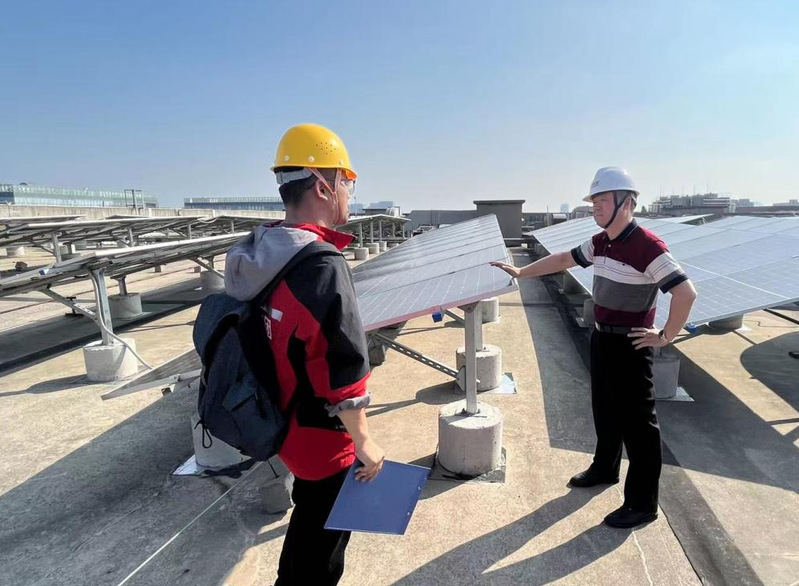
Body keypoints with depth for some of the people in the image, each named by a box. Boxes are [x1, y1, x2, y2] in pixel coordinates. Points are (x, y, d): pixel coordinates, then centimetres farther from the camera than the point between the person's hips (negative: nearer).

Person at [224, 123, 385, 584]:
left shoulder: (261, 255, -3)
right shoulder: (324, 268, -29)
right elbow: (345, 373, -25)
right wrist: (364, 443, -13)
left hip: (282, 423, 8)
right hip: (322, 439, -8)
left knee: (309, 520, 32)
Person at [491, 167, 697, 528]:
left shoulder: (647, 247, -22)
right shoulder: (599, 243, 4)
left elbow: (685, 293, -26)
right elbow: (563, 260, 17)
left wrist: (666, 336, -18)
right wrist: (521, 272, 19)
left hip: (630, 345, -8)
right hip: (601, 338, 9)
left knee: (637, 421, 2)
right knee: (605, 410, 22)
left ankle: (642, 504, 16)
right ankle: (605, 469, 42)